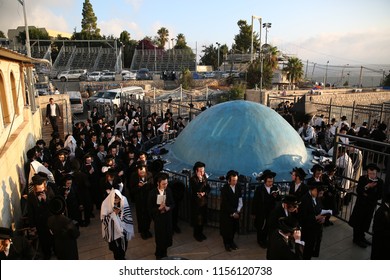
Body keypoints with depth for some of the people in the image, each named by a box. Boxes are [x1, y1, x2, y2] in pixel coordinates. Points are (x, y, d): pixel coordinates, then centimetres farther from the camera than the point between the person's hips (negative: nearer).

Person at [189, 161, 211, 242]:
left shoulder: (204, 177, -1)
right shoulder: (192, 179, -19)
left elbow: (208, 188, 3)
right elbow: (196, 190, -28)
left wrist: (204, 193, -15)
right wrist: (201, 180, -29)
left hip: (204, 201, 6)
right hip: (196, 202, -5)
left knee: (203, 219, 16)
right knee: (197, 219, 7)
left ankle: (200, 233, 37)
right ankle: (196, 234, 28)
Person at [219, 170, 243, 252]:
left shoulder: (238, 187, -6)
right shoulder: (224, 189, -20)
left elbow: (240, 199, -1)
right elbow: (225, 203, -18)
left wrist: (238, 210, -9)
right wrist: (233, 213, -16)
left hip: (236, 212, 4)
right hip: (226, 212, -4)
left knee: (234, 227, 13)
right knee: (226, 228, 10)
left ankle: (231, 241, 37)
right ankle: (226, 243, 32)